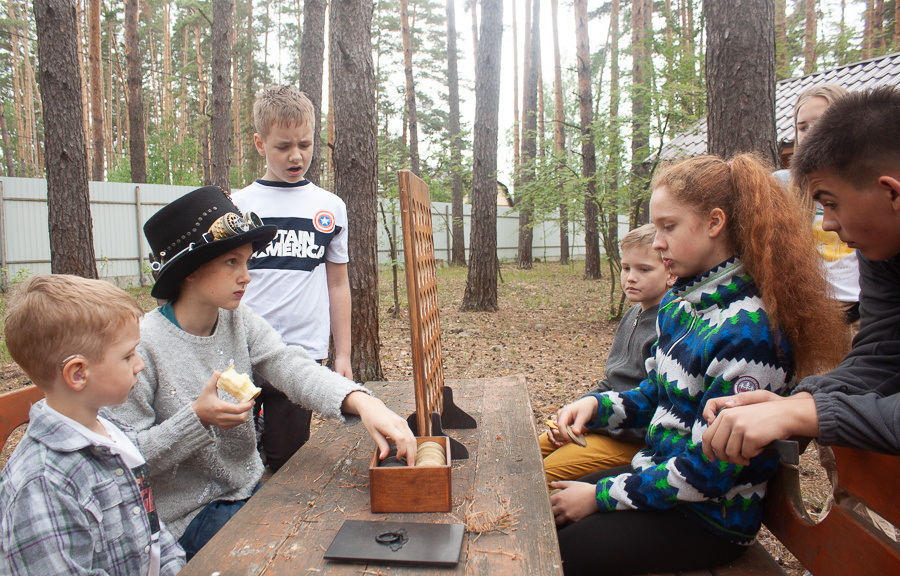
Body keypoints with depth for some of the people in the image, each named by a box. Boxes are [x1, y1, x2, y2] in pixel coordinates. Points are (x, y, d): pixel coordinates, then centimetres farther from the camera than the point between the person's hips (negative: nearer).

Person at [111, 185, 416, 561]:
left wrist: (361, 401, -35)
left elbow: (293, 368, -18)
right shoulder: (143, 345, -19)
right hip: (188, 516, -5)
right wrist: (197, 418, -30)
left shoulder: (240, 323, -2)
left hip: (250, 490, 6)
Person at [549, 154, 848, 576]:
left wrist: (601, 495, -17)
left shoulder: (748, 332, -26)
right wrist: (598, 406, -6)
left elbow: (706, 473, -24)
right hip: (658, 471, 8)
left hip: (712, 516, -7)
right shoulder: (677, 303, 2)